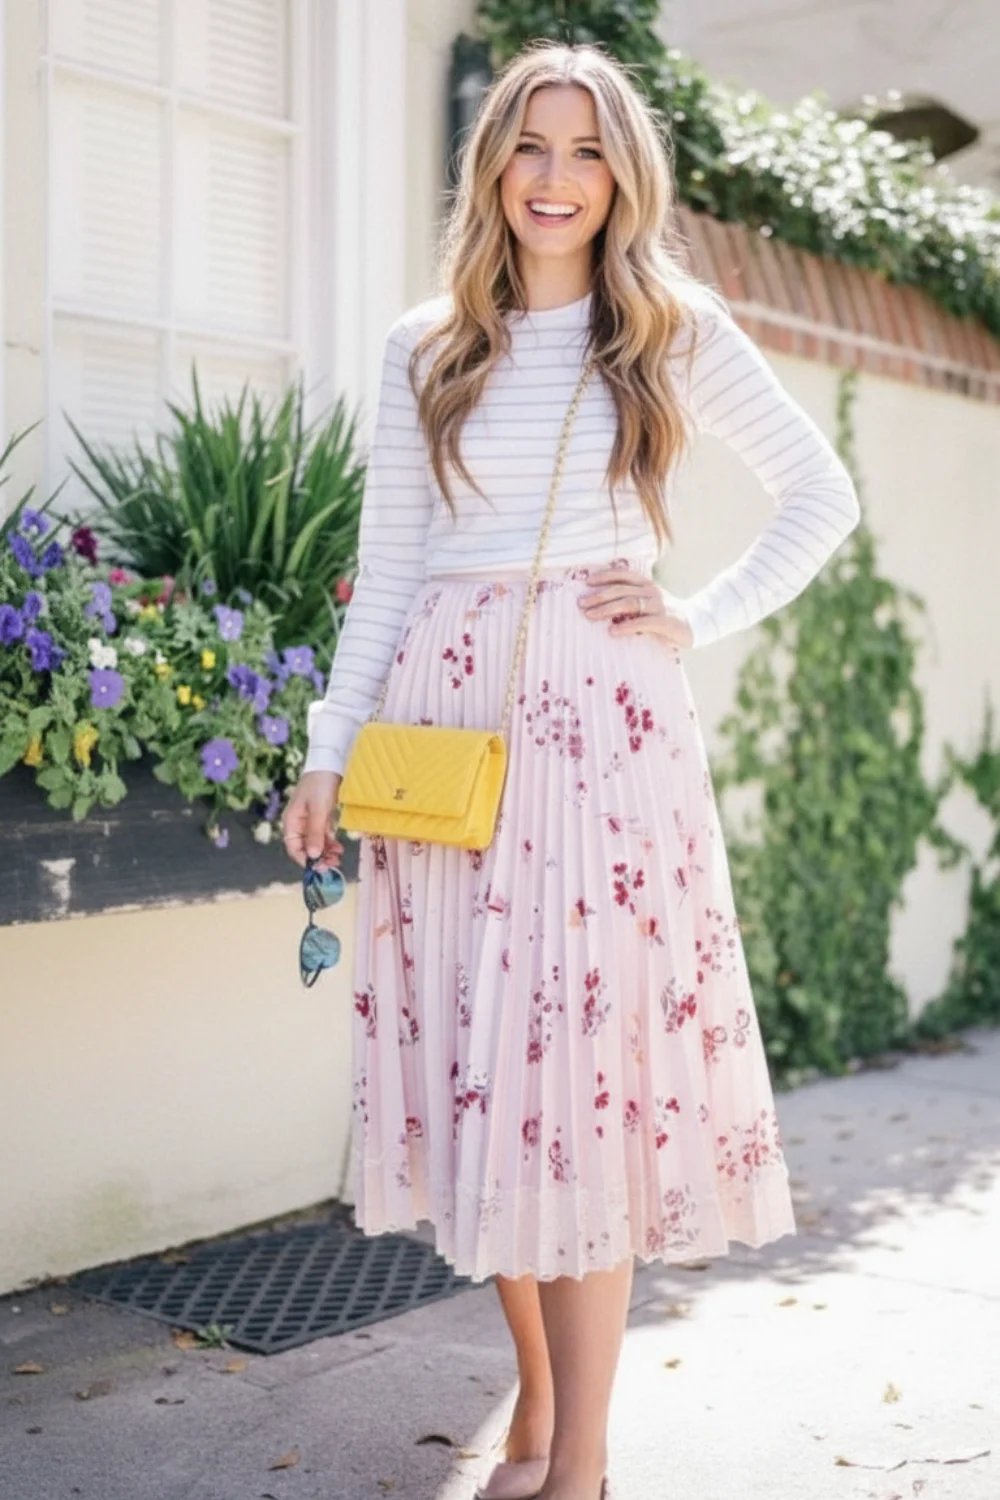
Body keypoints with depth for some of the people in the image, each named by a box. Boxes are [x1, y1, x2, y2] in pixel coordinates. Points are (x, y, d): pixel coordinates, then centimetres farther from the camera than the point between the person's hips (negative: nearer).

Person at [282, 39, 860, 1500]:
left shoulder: (677, 332, 6)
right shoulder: (425, 349, 11)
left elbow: (821, 494, 11)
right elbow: (387, 569, 10)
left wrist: (704, 618, 0)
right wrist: (330, 750, 4)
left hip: (603, 722, -2)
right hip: (447, 717, 3)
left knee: (586, 1062, -5)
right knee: (474, 1054, 4)